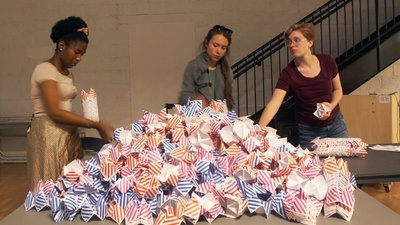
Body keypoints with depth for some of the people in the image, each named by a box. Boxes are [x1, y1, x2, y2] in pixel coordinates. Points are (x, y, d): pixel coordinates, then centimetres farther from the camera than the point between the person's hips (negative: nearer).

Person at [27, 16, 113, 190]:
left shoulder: (68, 74, 15)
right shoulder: (45, 70, -11)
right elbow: (55, 112, -20)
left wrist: (76, 139, 5)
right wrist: (96, 125, -21)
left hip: (68, 135, 8)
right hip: (49, 136, -8)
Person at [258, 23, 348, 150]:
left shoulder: (327, 62, -10)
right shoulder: (288, 73, -18)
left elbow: (338, 89, 6)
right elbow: (274, 103, -29)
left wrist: (331, 105, -15)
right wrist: (259, 129, -43)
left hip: (335, 124, 3)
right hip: (308, 130, -3)